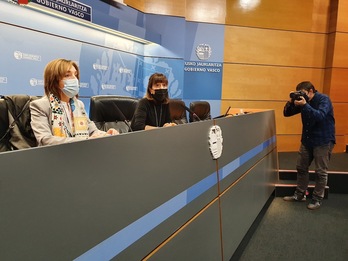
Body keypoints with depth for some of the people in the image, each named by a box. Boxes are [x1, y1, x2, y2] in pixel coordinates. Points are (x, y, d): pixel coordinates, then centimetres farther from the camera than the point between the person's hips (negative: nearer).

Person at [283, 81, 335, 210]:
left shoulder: (323, 99, -12)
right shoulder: (302, 100, 4)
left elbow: (320, 116, -29)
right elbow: (287, 113, 4)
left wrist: (305, 105, -34)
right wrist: (291, 102, -14)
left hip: (323, 141, -6)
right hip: (307, 140, 6)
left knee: (320, 172, 0)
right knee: (301, 168, 11)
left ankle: (317, 199, 12)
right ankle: (299, 194, 24)